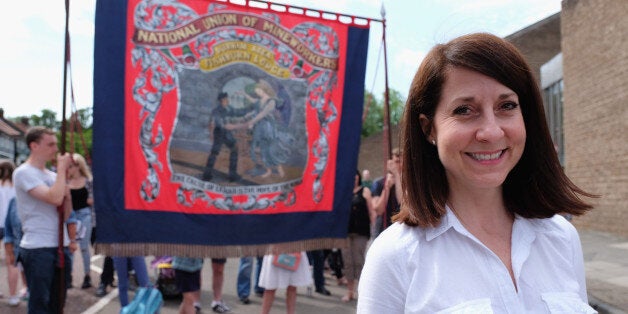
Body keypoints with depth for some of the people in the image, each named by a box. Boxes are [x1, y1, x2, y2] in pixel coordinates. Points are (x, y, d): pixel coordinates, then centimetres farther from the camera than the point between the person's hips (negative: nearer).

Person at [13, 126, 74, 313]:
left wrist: (67, 193, -3)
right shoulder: (24, 173, -9)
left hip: (60, 246, 7)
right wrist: (62, 168, -12)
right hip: (37, 249, -7)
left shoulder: (52, 175, 13)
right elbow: (54, 198, -24)